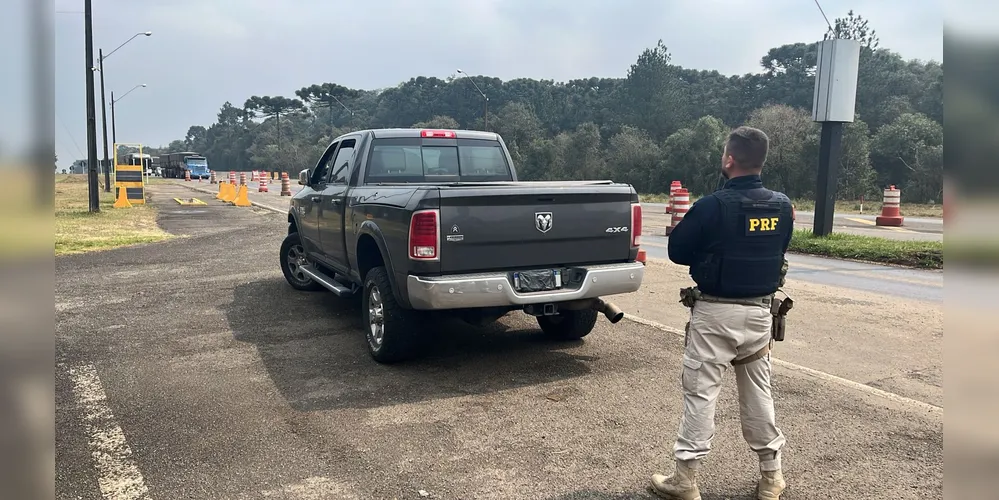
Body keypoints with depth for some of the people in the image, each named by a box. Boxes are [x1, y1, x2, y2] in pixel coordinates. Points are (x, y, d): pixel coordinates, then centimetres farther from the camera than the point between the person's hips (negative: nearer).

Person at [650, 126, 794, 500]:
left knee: (700, 393, 1)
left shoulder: (713, 206, -17)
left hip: (715, 313, -5)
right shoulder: (782, 207, 1)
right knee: (759, 392, 16)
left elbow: (677, 250, -7)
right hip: (759, 311, 5)